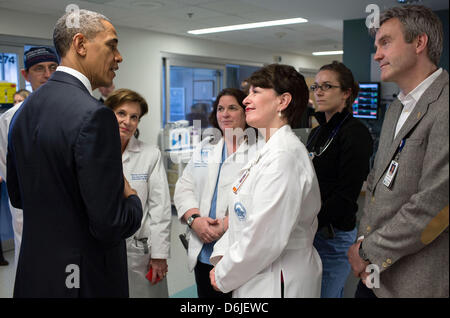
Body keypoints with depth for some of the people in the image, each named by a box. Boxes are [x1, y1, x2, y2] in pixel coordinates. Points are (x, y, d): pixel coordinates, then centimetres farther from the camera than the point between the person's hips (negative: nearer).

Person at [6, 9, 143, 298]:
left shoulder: (25, 110, 2)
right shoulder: (93, 115, -23)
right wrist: (132, 198, -4)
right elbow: (110, 225, -24)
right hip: (85, 281, -7)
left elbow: (17, 197, 12)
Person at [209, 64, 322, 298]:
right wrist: (222, 258, 3)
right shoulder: (270, 152, 10)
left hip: (276, 284, -9)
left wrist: (223, 276, -12)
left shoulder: (284, 156, -22)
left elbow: (265, 239, -25)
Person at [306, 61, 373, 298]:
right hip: (310, 231, 8)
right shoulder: (317, 132, 13)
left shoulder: (355, 133, -13)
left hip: (334, 233, -8)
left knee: (326, 293, 2)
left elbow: (346, 196, -18)